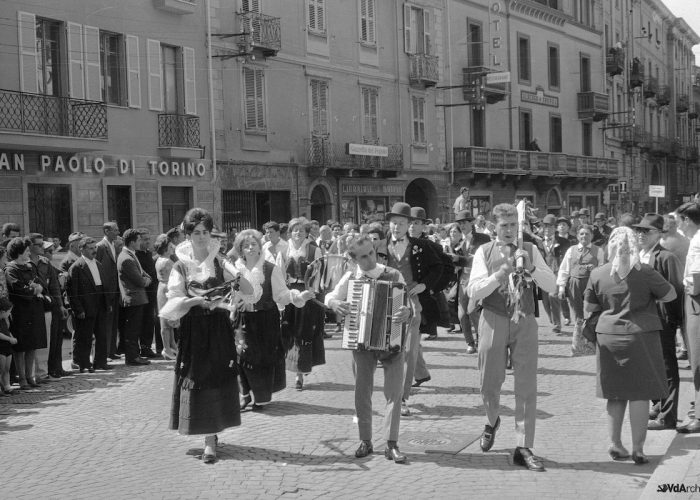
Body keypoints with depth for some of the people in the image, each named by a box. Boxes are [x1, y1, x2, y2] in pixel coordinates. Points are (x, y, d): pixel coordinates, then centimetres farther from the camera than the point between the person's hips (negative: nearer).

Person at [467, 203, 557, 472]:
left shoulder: (530, 250, 6)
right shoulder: (484, 252, 3)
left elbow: (552, 286, -2)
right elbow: (473, 291, -7)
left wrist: (530, 267, -17)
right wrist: (501, 273, -20)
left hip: (524, 322, 1)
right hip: (493, 321, 0)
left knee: (527, 387, -2)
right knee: (490, 383, 8)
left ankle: (524, 448, 5)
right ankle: (492, 422, 40)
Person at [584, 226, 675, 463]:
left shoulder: (598, 274, -3)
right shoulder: (644, 272, -11)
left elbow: (588, 307, 5)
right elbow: (671, 295, -1)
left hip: (608, 337, 3)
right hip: (639, 335, -3)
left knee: (615, 395, 14)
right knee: (640, 394, 3)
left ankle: (615, 444, 19)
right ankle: (638, 449, 5)